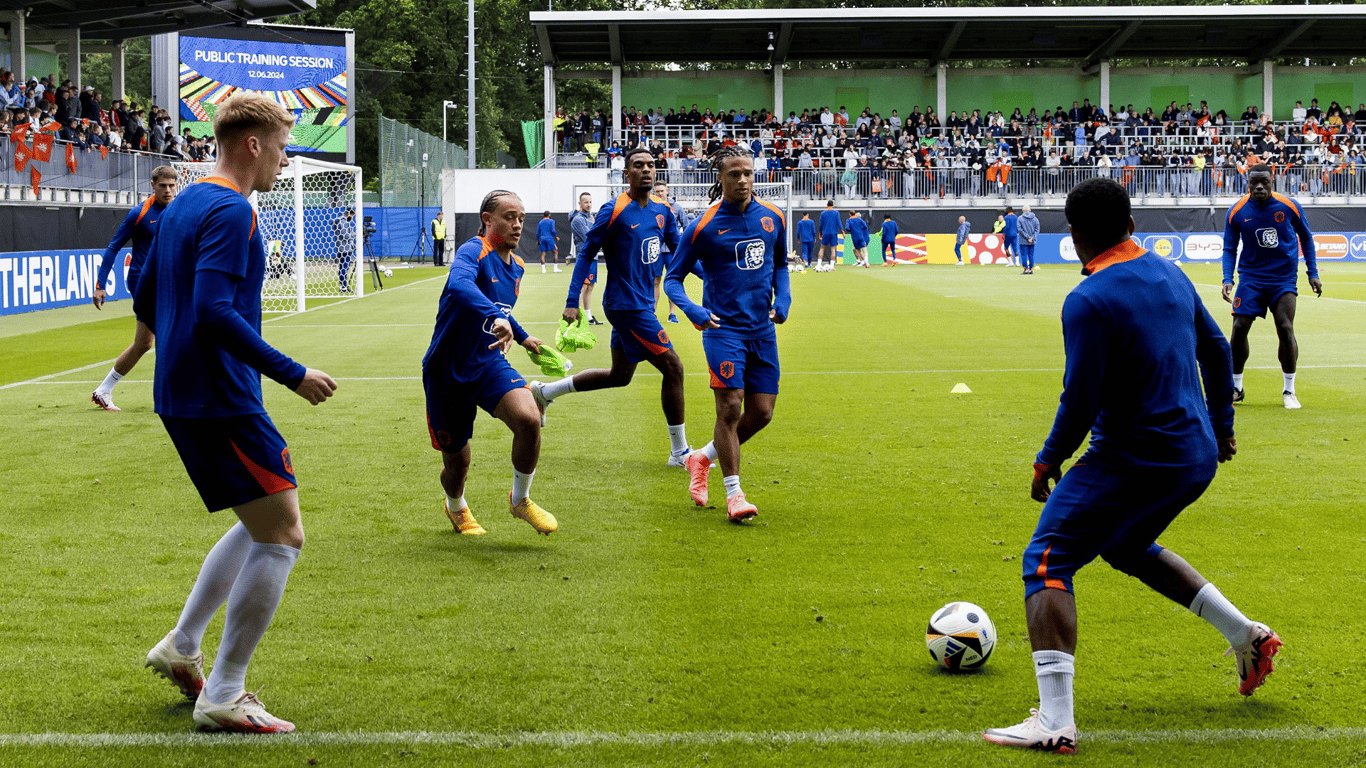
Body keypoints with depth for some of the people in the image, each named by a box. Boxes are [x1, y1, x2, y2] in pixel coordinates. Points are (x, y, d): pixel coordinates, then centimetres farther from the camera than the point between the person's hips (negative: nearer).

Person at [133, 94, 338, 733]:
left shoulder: (183, 206, 15)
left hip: (180, 395, 10)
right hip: (221, 401, -10)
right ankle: (223, 699, -3)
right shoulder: (231, 211, -15)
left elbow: (145, 301, 22)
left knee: (261, 525, 21)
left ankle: (181, 648, 24)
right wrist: (293, 375, -21)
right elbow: (214, 311, -26)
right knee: (281, 537, -5)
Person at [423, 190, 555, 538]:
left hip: (489, 363, 5)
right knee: (456, 463, 7)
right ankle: (456, 507, 46)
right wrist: (495, 317, -57)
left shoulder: (516, 266, 6)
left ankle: (520, 500, 1)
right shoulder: (474, 251, -19)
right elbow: (458, 285, -44)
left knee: (528, 419, -25)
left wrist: (521, 337, 38)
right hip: (447, 371, -5)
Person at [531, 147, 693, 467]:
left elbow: (679, 251, 18)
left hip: (642, 305, 9)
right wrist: (572, 303, -12)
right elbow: (585, 255, -9)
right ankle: (679, 452, 3)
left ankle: (545, 392, 32)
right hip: (627, 306, -9)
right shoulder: (614, 211, -14)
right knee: (673, 369, -8)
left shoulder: (662, 210, 7)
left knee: (620, 375, 19)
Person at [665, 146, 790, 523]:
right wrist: (694, 311, -17)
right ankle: (734, 495, -1)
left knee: (761, 413, 4)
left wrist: (783, 298, 5)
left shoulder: (772, 217, 6)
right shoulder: (704, 226, -7)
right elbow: (673, 278, 0)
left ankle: (702, 458, 28)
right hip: (723, 327, -5)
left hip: (762, 330, 5)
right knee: (729, 407, -12)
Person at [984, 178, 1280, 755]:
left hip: (1134, 463, -8)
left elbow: (1080, 401, -18)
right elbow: (1216, 349, 18)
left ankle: (1055, 723, -18)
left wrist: (1048, 462, -3)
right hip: (1198, 457, 9)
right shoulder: (1170, 274, 7)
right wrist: (1221, 425, 31)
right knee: (1129, 546, 33)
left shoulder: (1089, 301, -17)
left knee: (1046, 564, -6)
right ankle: (1247, 636, 30)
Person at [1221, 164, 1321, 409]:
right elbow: (1230, 249, 2)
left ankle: (1289, 391, 1)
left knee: (1285, 329, -12)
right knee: (1239, 329, -6)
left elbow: (1305, 237, 8)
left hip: (1284, 278, -1)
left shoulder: (1289, 206, -8)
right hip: (1251, 277, 1)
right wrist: (1227, 279, -12)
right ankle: (1236, 387, 12)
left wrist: (1312, 273, 6)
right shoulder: (1236, 212, -7)